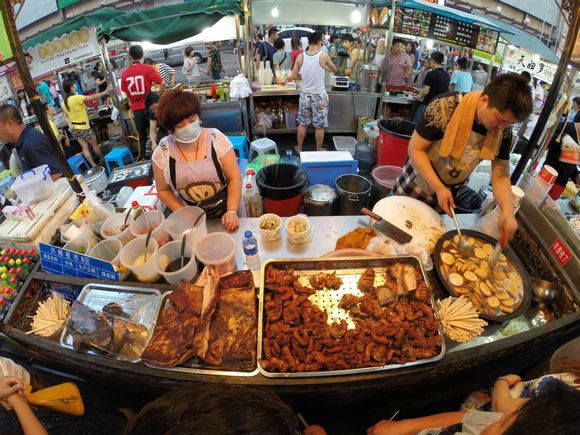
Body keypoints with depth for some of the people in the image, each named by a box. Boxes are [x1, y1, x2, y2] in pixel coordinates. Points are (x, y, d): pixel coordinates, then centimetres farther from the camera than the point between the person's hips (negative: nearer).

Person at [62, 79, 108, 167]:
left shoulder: (65, 102, 4)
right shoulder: (76, 98, -21)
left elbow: (66, 115, 11)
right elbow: (93, 97, -23)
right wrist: (105, 92, -18)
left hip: (74, 128, 7)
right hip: (83, 127, -7)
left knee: (85, 147, 9)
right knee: (95, 145, 12)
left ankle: (93, 165, 11)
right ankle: (103, 160, 29)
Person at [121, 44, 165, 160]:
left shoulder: (124, 74, 2)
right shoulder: (147, 69, -8)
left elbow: (126, 93, 10)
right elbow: (162, 83, -14)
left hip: (136, 109, 3)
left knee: (142, 137, 13)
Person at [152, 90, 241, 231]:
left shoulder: (216, 139, -10)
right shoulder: (162, 153, -7)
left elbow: (234, 178, -7)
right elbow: (163, 191, 5)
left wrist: (232, 211, -17)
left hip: (224, 211, -1)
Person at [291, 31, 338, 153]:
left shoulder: (300, 56, -5)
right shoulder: (324, 56, -11)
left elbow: (294, 75, 0)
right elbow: (334, 70, 7)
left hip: (305, 95, 3)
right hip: (319, 96, -3)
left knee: (302, 123, 17)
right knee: (319, 126, 11)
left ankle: (299, 148, 28)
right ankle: (318, 150, 23)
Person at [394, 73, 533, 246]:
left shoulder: (503, 132, -13)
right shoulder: (445, 107, -28)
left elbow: (500, 175, -10)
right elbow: (415, 149, -24)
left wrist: (507, 212, -27)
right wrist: (439, 188, -30)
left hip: (449, 193, 4)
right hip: (416, 185, -3)